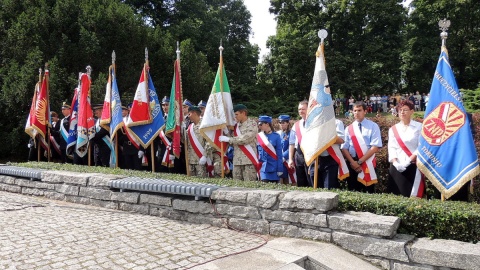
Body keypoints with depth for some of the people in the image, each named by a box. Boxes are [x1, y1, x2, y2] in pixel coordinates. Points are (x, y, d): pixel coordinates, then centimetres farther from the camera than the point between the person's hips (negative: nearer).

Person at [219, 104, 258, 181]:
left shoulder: (252, 124, -4)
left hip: (249, 160, -6)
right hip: (237, 160, 6)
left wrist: (228, 139, -13)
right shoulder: (236, 125, 15)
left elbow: (245, 139, -16)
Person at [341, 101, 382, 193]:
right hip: (352, 163, 3)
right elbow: (344, 148, 3)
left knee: (368, 192, 2)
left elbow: (375, 147, -9)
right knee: (353, 191, 8)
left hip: (367, 164, -2)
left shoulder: (373, 126, 0)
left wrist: (360, 161, -14)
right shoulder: (348, 128, 9)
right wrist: (353, 162, -13)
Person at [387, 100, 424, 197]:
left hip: (413, 166, -2)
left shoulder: (419, 127, 2)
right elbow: (391, 147, 3)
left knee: (413, 194, -3)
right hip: (397, 167, 3)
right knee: (396, 195, 3)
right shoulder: (393, 129, 10)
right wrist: (395, 163, -13)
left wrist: (408, 160, -16)